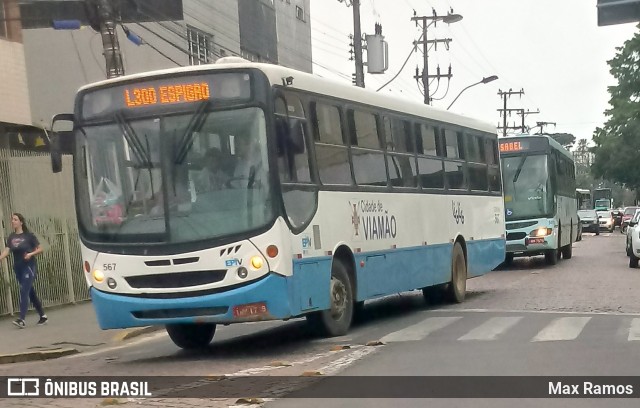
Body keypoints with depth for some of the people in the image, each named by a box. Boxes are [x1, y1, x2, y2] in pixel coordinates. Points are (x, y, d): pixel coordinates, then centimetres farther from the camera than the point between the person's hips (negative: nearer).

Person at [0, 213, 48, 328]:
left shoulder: (29, 235, -6)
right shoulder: (11, 237, 7)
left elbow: (40, 249, -2)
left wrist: (31, 254, -20)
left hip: (29, 267, -6)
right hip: (18, 268, 6)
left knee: (24, 291, -15)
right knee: (30, 293, 12)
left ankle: (22, 320, -21)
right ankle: (43, 316, 23)